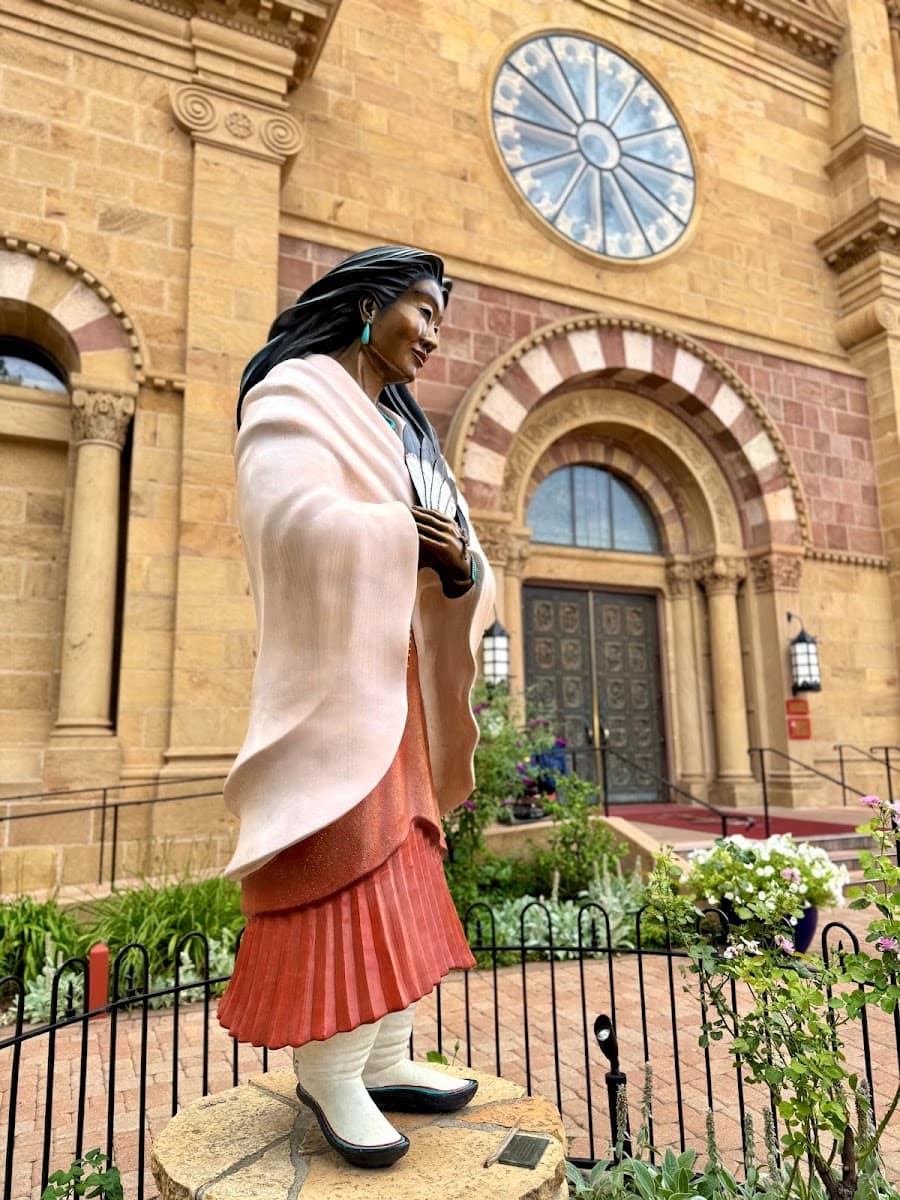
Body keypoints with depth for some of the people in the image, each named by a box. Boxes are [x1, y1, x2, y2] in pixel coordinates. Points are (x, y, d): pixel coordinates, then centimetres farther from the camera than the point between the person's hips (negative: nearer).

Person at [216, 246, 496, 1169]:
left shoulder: (402, 428, 20)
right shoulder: (297, 394, -3)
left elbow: (452, 563, 15)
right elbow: (288, 517, -21)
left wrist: (458, 557, -8)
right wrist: (402, 529, -9)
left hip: (394, 668, 9)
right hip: (333, 664, -8)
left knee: (395, 859, 7)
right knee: (344, 856, -8)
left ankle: (384, 1060, 17)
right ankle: (328, 1071, 7)